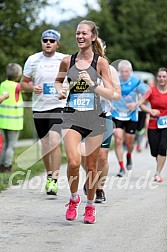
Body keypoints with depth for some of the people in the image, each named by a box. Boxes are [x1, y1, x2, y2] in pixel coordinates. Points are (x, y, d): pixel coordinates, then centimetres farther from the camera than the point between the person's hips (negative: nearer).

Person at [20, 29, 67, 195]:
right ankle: (49, 175, 31)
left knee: (54, 141, -19)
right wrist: (33, 88, -12)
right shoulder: (33, 60, 3)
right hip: (39, 107, 3)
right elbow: (23, 83, 9)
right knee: (45, 145, 10)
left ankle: (54, 180, -18)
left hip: (58, 106, -3)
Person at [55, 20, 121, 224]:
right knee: (73, 162, -18)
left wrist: (93, 84, -19)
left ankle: (90, 206, 28)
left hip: (94, 119, 0)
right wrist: (60, 90, 2)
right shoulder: (67, 61, 4)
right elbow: (57, 81, 24)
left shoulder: (101, 62, -3)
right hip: (72, 117, 1)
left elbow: (113, 95, -6)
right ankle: (73, 199, 8)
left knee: (91, 166, 7)